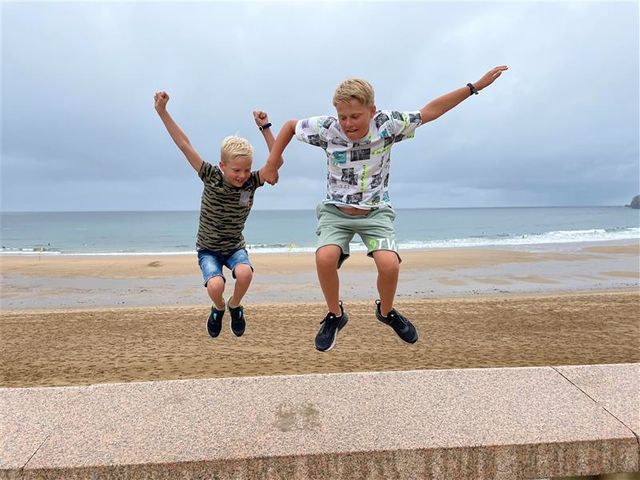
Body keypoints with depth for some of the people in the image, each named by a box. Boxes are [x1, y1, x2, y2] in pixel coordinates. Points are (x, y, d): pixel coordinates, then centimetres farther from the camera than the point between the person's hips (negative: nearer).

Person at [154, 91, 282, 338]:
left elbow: (277, 161, -21)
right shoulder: (211, 176, -15)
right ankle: (218, 308, 11)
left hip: (235, 247, 1)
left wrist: (265, 128, -25)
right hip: (208, 250, -1)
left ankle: (235, 305, 4)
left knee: (245, 273, -30)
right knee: (215, 285, -27)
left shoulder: (252, 181, -11)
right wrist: (163, 112, -21)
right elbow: (185, 145, -18)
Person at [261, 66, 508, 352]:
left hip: (376, 211, 0)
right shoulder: (327, 128, -14)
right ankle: (335, 316, 1)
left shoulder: (387, 124, -13)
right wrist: (271, 165, 3)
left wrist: (475, 86, -2)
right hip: (336, 210, 0)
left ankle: (386, 312, 11)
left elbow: (429, 112, -3)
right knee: (325, 257, -28)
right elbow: (290, 126, 3)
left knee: (389, 264, -24)